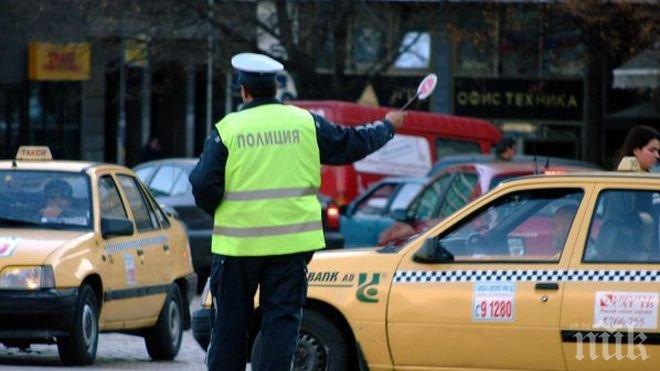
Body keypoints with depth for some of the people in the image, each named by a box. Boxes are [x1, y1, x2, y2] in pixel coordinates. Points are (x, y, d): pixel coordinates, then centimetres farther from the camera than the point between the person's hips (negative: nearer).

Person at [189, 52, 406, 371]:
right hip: (291, 241, 1)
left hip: (238, 243, -1)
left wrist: (218, 210, 13)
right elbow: (352, 144, 13)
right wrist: (387, 127, 32)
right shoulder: (305, 123, 2)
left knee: (230, 323, 9)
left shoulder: (227, 130, -4)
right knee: (282, 321, 4)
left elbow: (203, 186, -8)